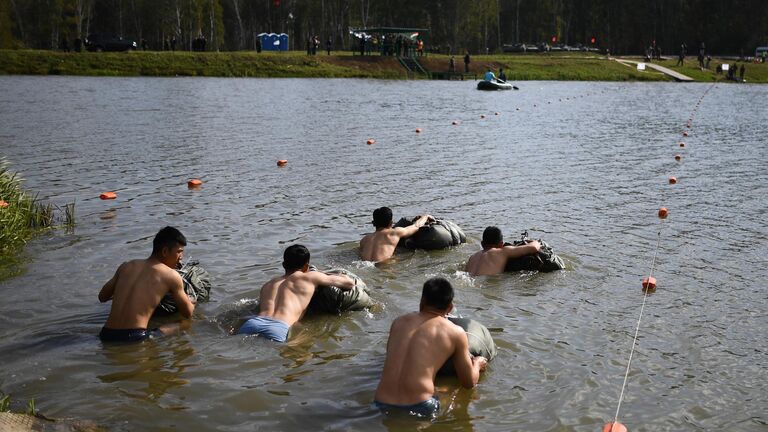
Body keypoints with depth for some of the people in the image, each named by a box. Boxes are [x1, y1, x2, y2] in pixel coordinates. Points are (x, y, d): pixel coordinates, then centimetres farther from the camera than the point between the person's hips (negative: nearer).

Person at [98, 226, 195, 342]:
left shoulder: (126, 266, 13)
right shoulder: (171, 276, 0)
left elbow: (102, 297, 24)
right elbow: (188, 313, 10)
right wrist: (191, 302, 33)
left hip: (106, 336, 5)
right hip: (135, 337, -5)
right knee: (186, 324, 10)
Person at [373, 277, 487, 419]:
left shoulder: (398, 322, 14)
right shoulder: (456, 333, 4)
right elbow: (469, 383, 13)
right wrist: (477, 364, 36)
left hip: (381, 406, 5)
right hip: (419, 408, -4)